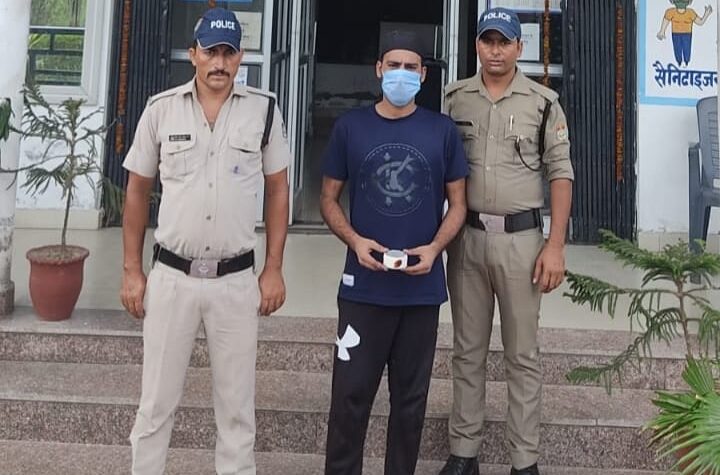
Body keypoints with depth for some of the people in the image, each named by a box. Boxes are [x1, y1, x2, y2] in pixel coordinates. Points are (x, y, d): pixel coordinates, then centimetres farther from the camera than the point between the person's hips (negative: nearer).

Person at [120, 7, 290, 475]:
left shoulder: (264, 109, 0)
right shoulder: (161, 108, 1)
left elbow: (278, 190, 5)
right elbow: (137, 192, 7)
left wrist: (274, 270, 0)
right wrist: (132, 271, 4)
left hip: (237, 279, 0)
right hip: (171, 276, 1)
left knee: (237, 405, 10)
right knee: (157, 401, 11)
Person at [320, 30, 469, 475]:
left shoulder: (443, 130, 2)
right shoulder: (350, 126, 2)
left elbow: (458, 202, 6)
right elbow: (329, 198, 6)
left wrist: (434, 248, -12)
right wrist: (355, 241, -12)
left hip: (422, 287, 1)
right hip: (363, 284, 0)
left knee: (411, 395, 13)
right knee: (352, 392, 4)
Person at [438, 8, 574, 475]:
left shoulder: (543, 102, 0)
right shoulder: (454, 98, 7)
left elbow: (560, 173, 0)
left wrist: (555, 245, -7)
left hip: (521, 237, -2)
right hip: (466, 236, 2)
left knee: (523, 354, 6)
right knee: (468, 350, 11)